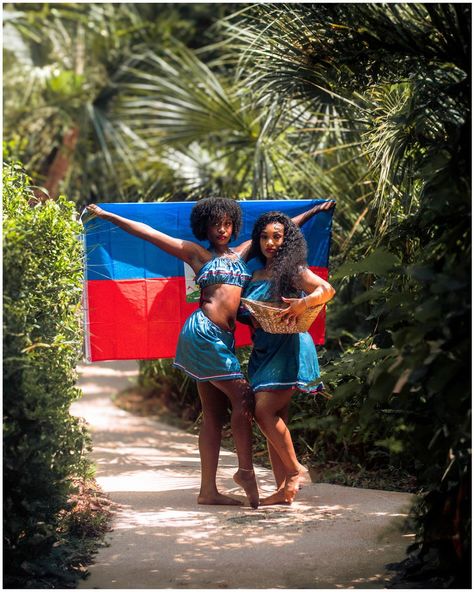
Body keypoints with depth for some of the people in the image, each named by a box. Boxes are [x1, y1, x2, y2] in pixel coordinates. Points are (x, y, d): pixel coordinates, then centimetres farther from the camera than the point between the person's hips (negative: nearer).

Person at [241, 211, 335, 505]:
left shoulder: (292, 270, -4)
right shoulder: (257, 275, 17)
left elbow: (326, 290, -17)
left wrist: (303, 304, -32)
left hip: (289, 348, -7)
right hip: (264, 351, 7)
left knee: (265, 410, -17)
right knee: (275, 418, 3)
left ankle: (295, 469, -5)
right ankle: (284, 489, 4)